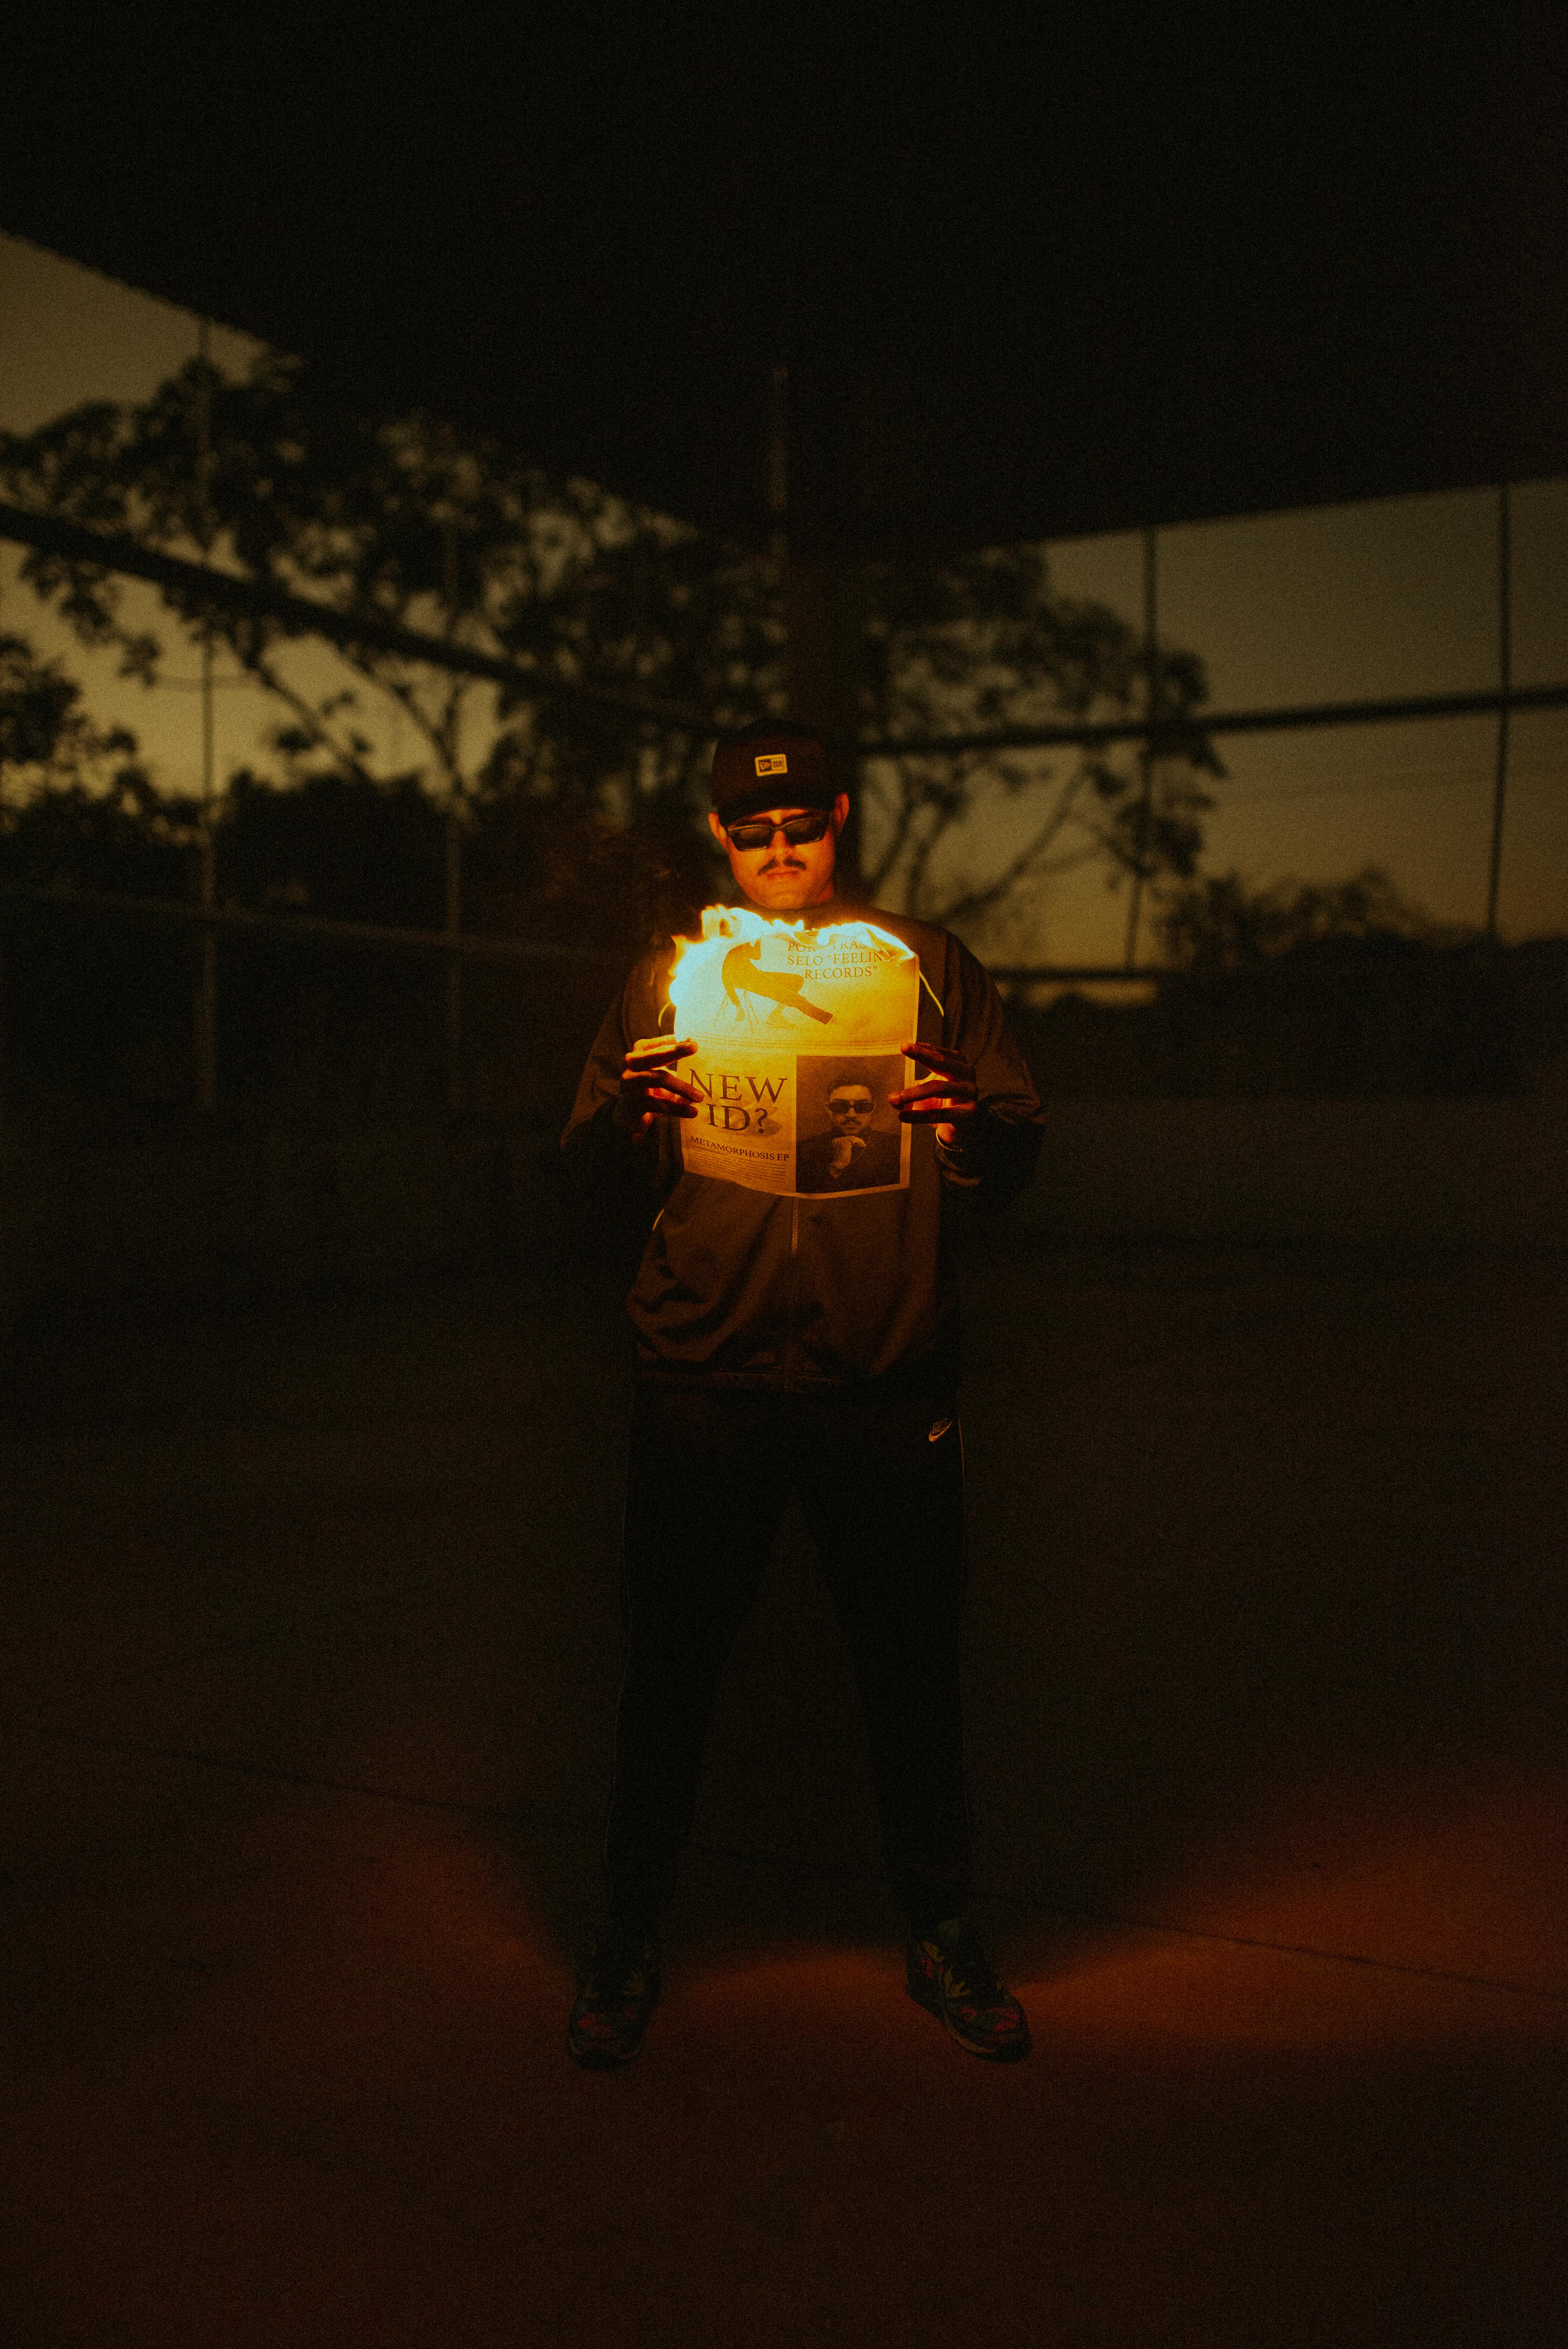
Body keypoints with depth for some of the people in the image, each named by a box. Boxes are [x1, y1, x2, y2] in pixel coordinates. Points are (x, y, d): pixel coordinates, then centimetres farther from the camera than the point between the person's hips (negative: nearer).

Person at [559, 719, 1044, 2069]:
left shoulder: (925, 964, 9)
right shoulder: (667, 976, 10)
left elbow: (1014, 1170, 5)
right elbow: (597, 1186, 6)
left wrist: (968, 1131, -18)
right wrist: (632, 1118, -16)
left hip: (888, 1385, 0)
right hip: (704, 1384, 0)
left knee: (914, 1666, 8)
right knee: (670, 1668, 6)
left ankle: (942, 1935, 28)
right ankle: (630, 1941, 25)